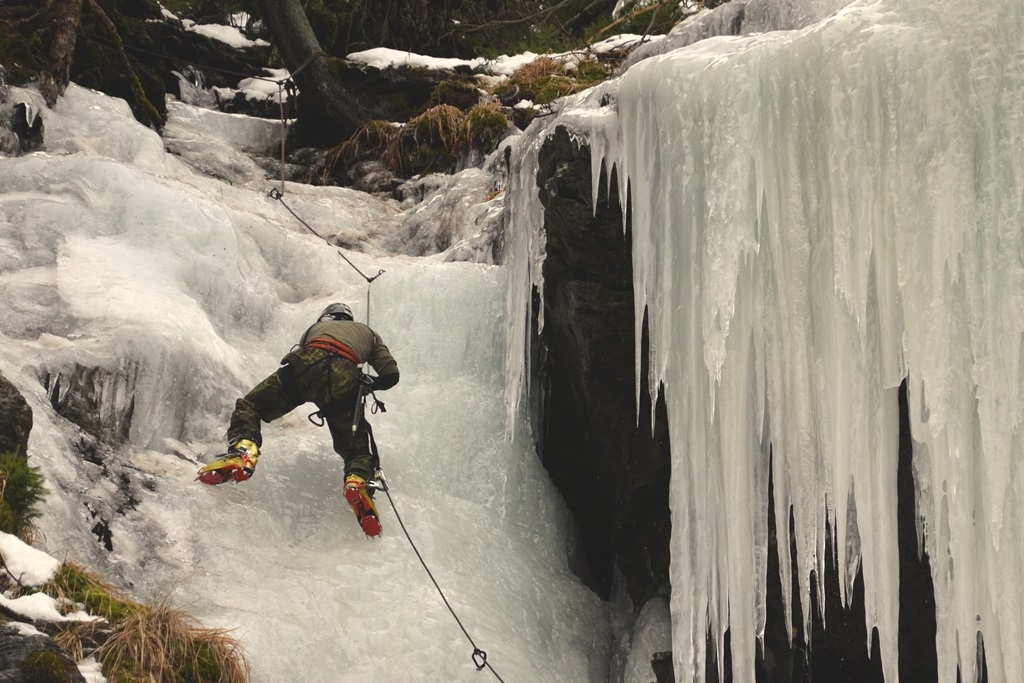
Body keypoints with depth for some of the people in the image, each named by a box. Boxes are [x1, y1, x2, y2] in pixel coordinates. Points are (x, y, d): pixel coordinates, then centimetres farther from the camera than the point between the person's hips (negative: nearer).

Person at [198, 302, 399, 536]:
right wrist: (370, 384, 49)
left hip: (310, 364, 0)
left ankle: (242, 451, -16)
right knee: (356, 450, 11)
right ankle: (357, 480, -22)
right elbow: (391, 375, 29)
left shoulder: (317, 327, 41)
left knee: (249, 406, 13)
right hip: (345, 380, 0)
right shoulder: (367, 332, 40)